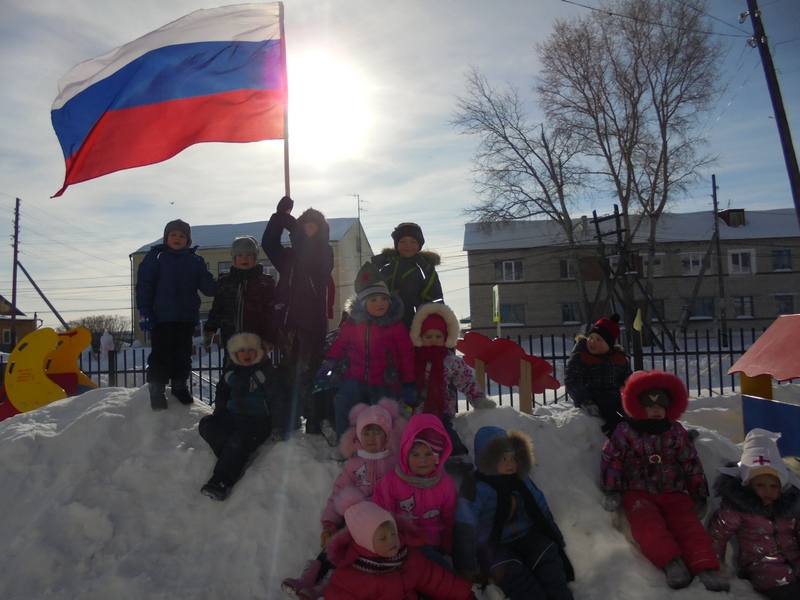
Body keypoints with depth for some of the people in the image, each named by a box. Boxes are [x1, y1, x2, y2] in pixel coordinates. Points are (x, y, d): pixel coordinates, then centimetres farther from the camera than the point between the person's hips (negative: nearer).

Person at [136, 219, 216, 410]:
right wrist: (144, 311, -10)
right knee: (161, 355, -3)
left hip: (187, 317, 3)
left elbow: (208, 285, 5)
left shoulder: (195, 261, 11)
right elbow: (144, 284, -2)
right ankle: (157, 390, 9)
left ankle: (180, 386, 25)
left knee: (183, 354, 11)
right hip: (162, 317, -3)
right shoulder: (155, 256, 3)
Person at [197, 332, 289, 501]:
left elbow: (279, 399, -6)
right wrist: (217, 416, 14)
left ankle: (221, 482, -36)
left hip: (258, 421, -6)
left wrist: (279, 426, -10)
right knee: (206, 424, -18)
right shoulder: (231, 372, 13)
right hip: (233, 416, 6)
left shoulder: (267, 371, -4)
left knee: (239, 442, -33)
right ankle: (236, 458, -25)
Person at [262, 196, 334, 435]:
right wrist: (279, 215, -10)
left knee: (306, 374, -9)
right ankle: (291, 422, 12)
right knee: (290, 373, 5)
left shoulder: (323, 254, 5)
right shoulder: (290, 255, 16)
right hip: (288, 320, 4)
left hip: (312, 322, -4)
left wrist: (287, 218, -18)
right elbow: (268, 243, 1)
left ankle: (313, 424, -3)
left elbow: (306, 247, -15)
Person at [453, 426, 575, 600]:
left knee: (548, 555, -19)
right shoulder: (475, 486, -16)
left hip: (526, 535, 5)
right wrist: (467, 566, -24)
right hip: (492, 545, -5)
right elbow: (465, 527, -21)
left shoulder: (522, 480, 5)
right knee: (511, 573, -29)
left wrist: (556, 539, 16)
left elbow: (541, 511, 14)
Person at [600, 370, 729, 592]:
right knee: (649, 525, -30)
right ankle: (671, 562, -44)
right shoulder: (625, 431, 1)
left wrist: (700, 495, 11)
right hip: (638, 493, -2)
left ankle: (706, 568, -34)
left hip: (674, 493, 3)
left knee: (689, 526, -21)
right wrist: (610, 490, -8)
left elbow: (692, 464, 13)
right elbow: (611, 460, -1)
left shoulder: (677, 431, 10)